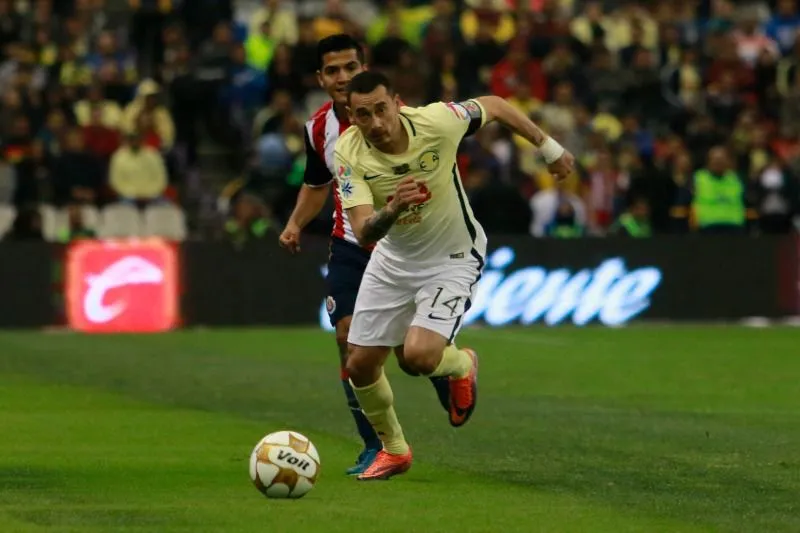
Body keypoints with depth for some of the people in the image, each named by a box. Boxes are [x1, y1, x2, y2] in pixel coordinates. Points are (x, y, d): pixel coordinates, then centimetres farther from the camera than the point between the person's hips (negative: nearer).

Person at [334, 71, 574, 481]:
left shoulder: (437, 122, -27)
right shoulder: (348, 153, -22)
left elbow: (494, 106, -6)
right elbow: (364, 233, -30)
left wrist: (548, 148, 4)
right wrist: (392, 209, -52)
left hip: (452, 259, -3)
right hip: (393, 259, 4)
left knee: (418, 356, -24)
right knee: (360, 366, 5)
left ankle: (461, 365, 14)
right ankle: (393, 449, 32)